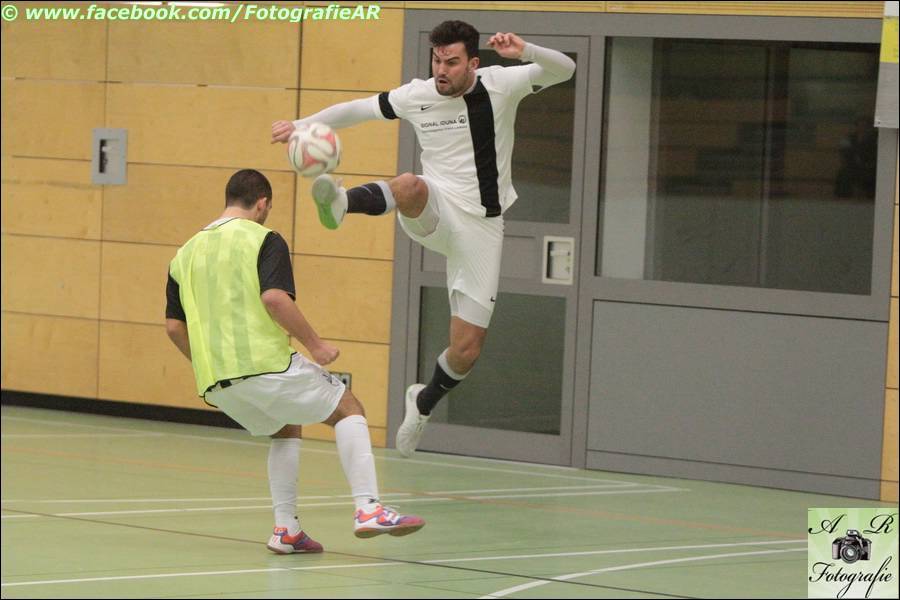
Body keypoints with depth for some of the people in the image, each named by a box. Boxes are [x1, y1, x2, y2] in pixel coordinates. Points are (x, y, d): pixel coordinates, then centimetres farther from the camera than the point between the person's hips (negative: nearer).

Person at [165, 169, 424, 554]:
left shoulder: (186, 253, 17)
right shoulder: (263, 240, -1)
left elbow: (174, 326, 15)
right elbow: (274, 298, -18)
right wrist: (314, 344, -10)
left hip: (216, 385, 6)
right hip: (264, 364, -6)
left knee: (286, 428, 29)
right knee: (348, 409, 10)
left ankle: (285, 528, 14)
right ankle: (368, 509, -6)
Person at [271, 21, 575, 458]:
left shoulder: (500, 85, -7)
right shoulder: (417, 96, -2)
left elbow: (564, 70, -15)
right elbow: (356, 109, 10)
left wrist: (525, 52, -34)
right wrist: (302, 126, 1)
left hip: (481, 228, 0)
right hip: (435, 218, 0)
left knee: (467, 350, 1)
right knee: (410, 185, -39)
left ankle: (424, 403, 30)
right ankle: (342, 203, -64)